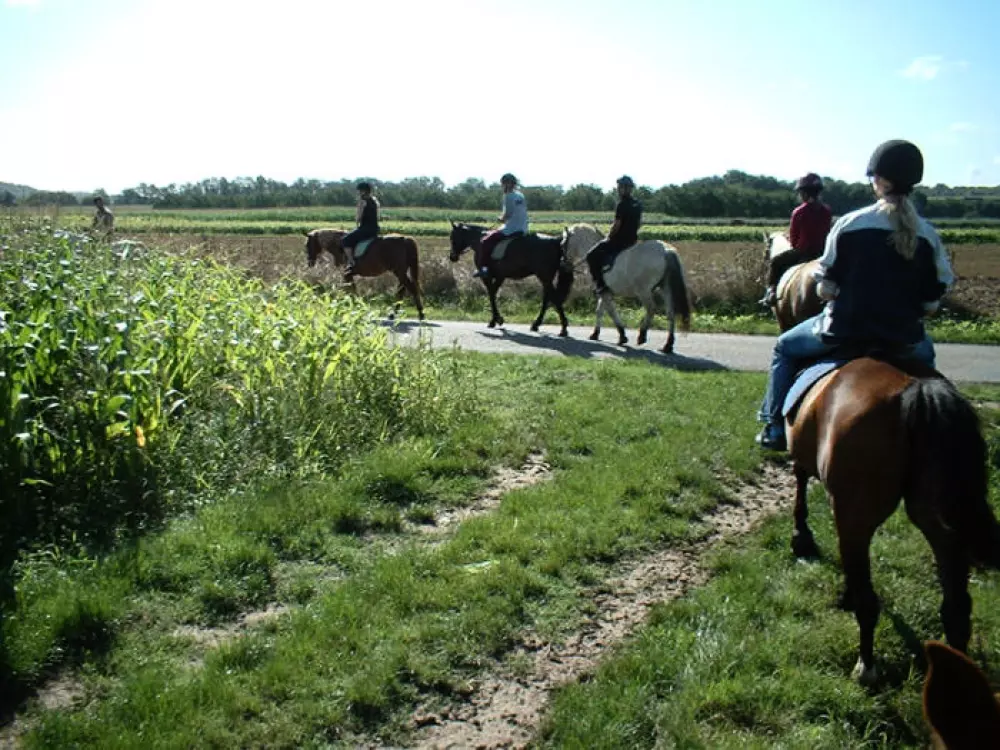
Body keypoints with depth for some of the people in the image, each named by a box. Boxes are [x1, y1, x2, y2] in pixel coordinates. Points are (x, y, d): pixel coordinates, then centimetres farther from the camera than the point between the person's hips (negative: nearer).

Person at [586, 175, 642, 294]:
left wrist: (609, 237, -2)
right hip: (633, 239, 9)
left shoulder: (622, 204, -18)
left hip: (619, 240, -9)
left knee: (592, 255, -2)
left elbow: (616, 225, -18)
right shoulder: (638, 204, 8)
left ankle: (600, 284, -9)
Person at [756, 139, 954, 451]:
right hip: (902, 338, 3)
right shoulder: (929, 237, -4)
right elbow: (930, 303, 0)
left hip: (844, 328, -2)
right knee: (926, 355, 39)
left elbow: (825, 288, -7)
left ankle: (775, 427, 23)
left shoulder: (848, 224, -10)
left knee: (785, 347, 25)